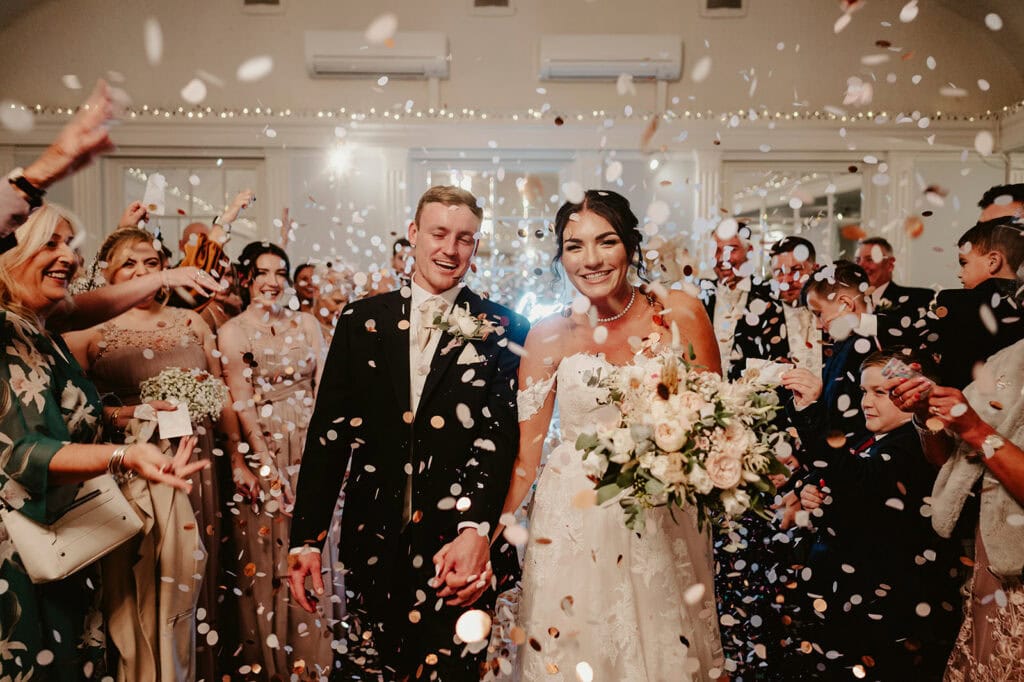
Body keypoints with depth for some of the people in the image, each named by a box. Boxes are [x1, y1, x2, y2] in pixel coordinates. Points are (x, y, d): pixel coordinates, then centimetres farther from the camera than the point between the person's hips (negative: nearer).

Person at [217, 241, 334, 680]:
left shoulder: (307, 324, 7)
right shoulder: (232, 333, -2)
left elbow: (323, 390, 3)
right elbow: (241, 405, -7)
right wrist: (269, 467, -13)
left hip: (310, 449, 3)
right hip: (262, 451, -3)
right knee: (266, 555, 7)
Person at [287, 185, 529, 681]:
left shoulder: (503, 332, 0)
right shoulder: (361, 321, 5)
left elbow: (502, 435, -8)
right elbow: (329, 431, 4)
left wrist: (477, 529, -21)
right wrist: (307, 538, 1)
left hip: (459, 546, -2)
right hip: (374, 541, 2)